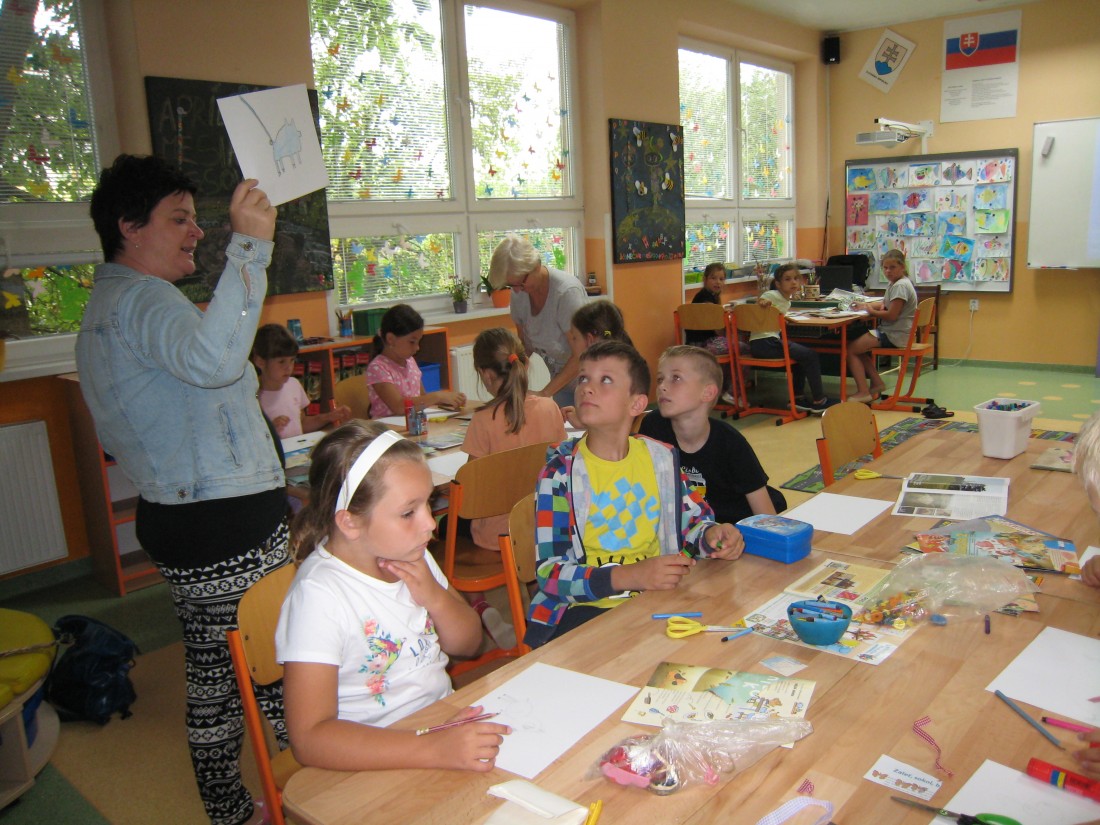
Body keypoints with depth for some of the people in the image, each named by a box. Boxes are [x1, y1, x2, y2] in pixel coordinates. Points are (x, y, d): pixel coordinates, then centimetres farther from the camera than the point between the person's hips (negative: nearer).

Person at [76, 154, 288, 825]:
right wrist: (249, 248, -38)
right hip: (230, 531, -11)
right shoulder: (142, 298, -15)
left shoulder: (103, 307, 19)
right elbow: (212, 360, -39)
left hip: (175, 520, 11)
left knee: (214, 680, 19)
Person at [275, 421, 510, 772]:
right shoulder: (319, 595, -21)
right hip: (378, 767, -6)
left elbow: (468, 644, 11)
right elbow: (310, 738, -27)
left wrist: (436, 598, -10)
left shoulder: (409, 555, 1)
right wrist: (436, 749, -35)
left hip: (445, 724, 7)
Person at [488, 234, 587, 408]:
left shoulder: (567, 291, -25)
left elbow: (581, 355, -22)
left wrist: (544, 393, -23)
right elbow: (525, 345, 6)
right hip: (560, 378, 6)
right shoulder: (519, 293, -5)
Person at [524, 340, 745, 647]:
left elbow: (693, 516, 21)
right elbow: (550, 571, -15)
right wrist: (630, 576, -28)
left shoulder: (661, 459, 3)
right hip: (585, 608, -4)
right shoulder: (561, 471, -9)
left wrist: (711, 534, -3)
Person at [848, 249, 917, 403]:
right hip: (891, 332, 11)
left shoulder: (900, 286, -18)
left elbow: (891, 315, -23)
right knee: (857, 347, 19)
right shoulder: (895, 283, 14)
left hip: (894, 335, -11)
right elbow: (885, 304, 25)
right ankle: (877, 383, 20)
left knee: (850, 349, -11)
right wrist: (865, 305, 8)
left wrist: (871, 311, -8)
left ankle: (863, 392, -9)